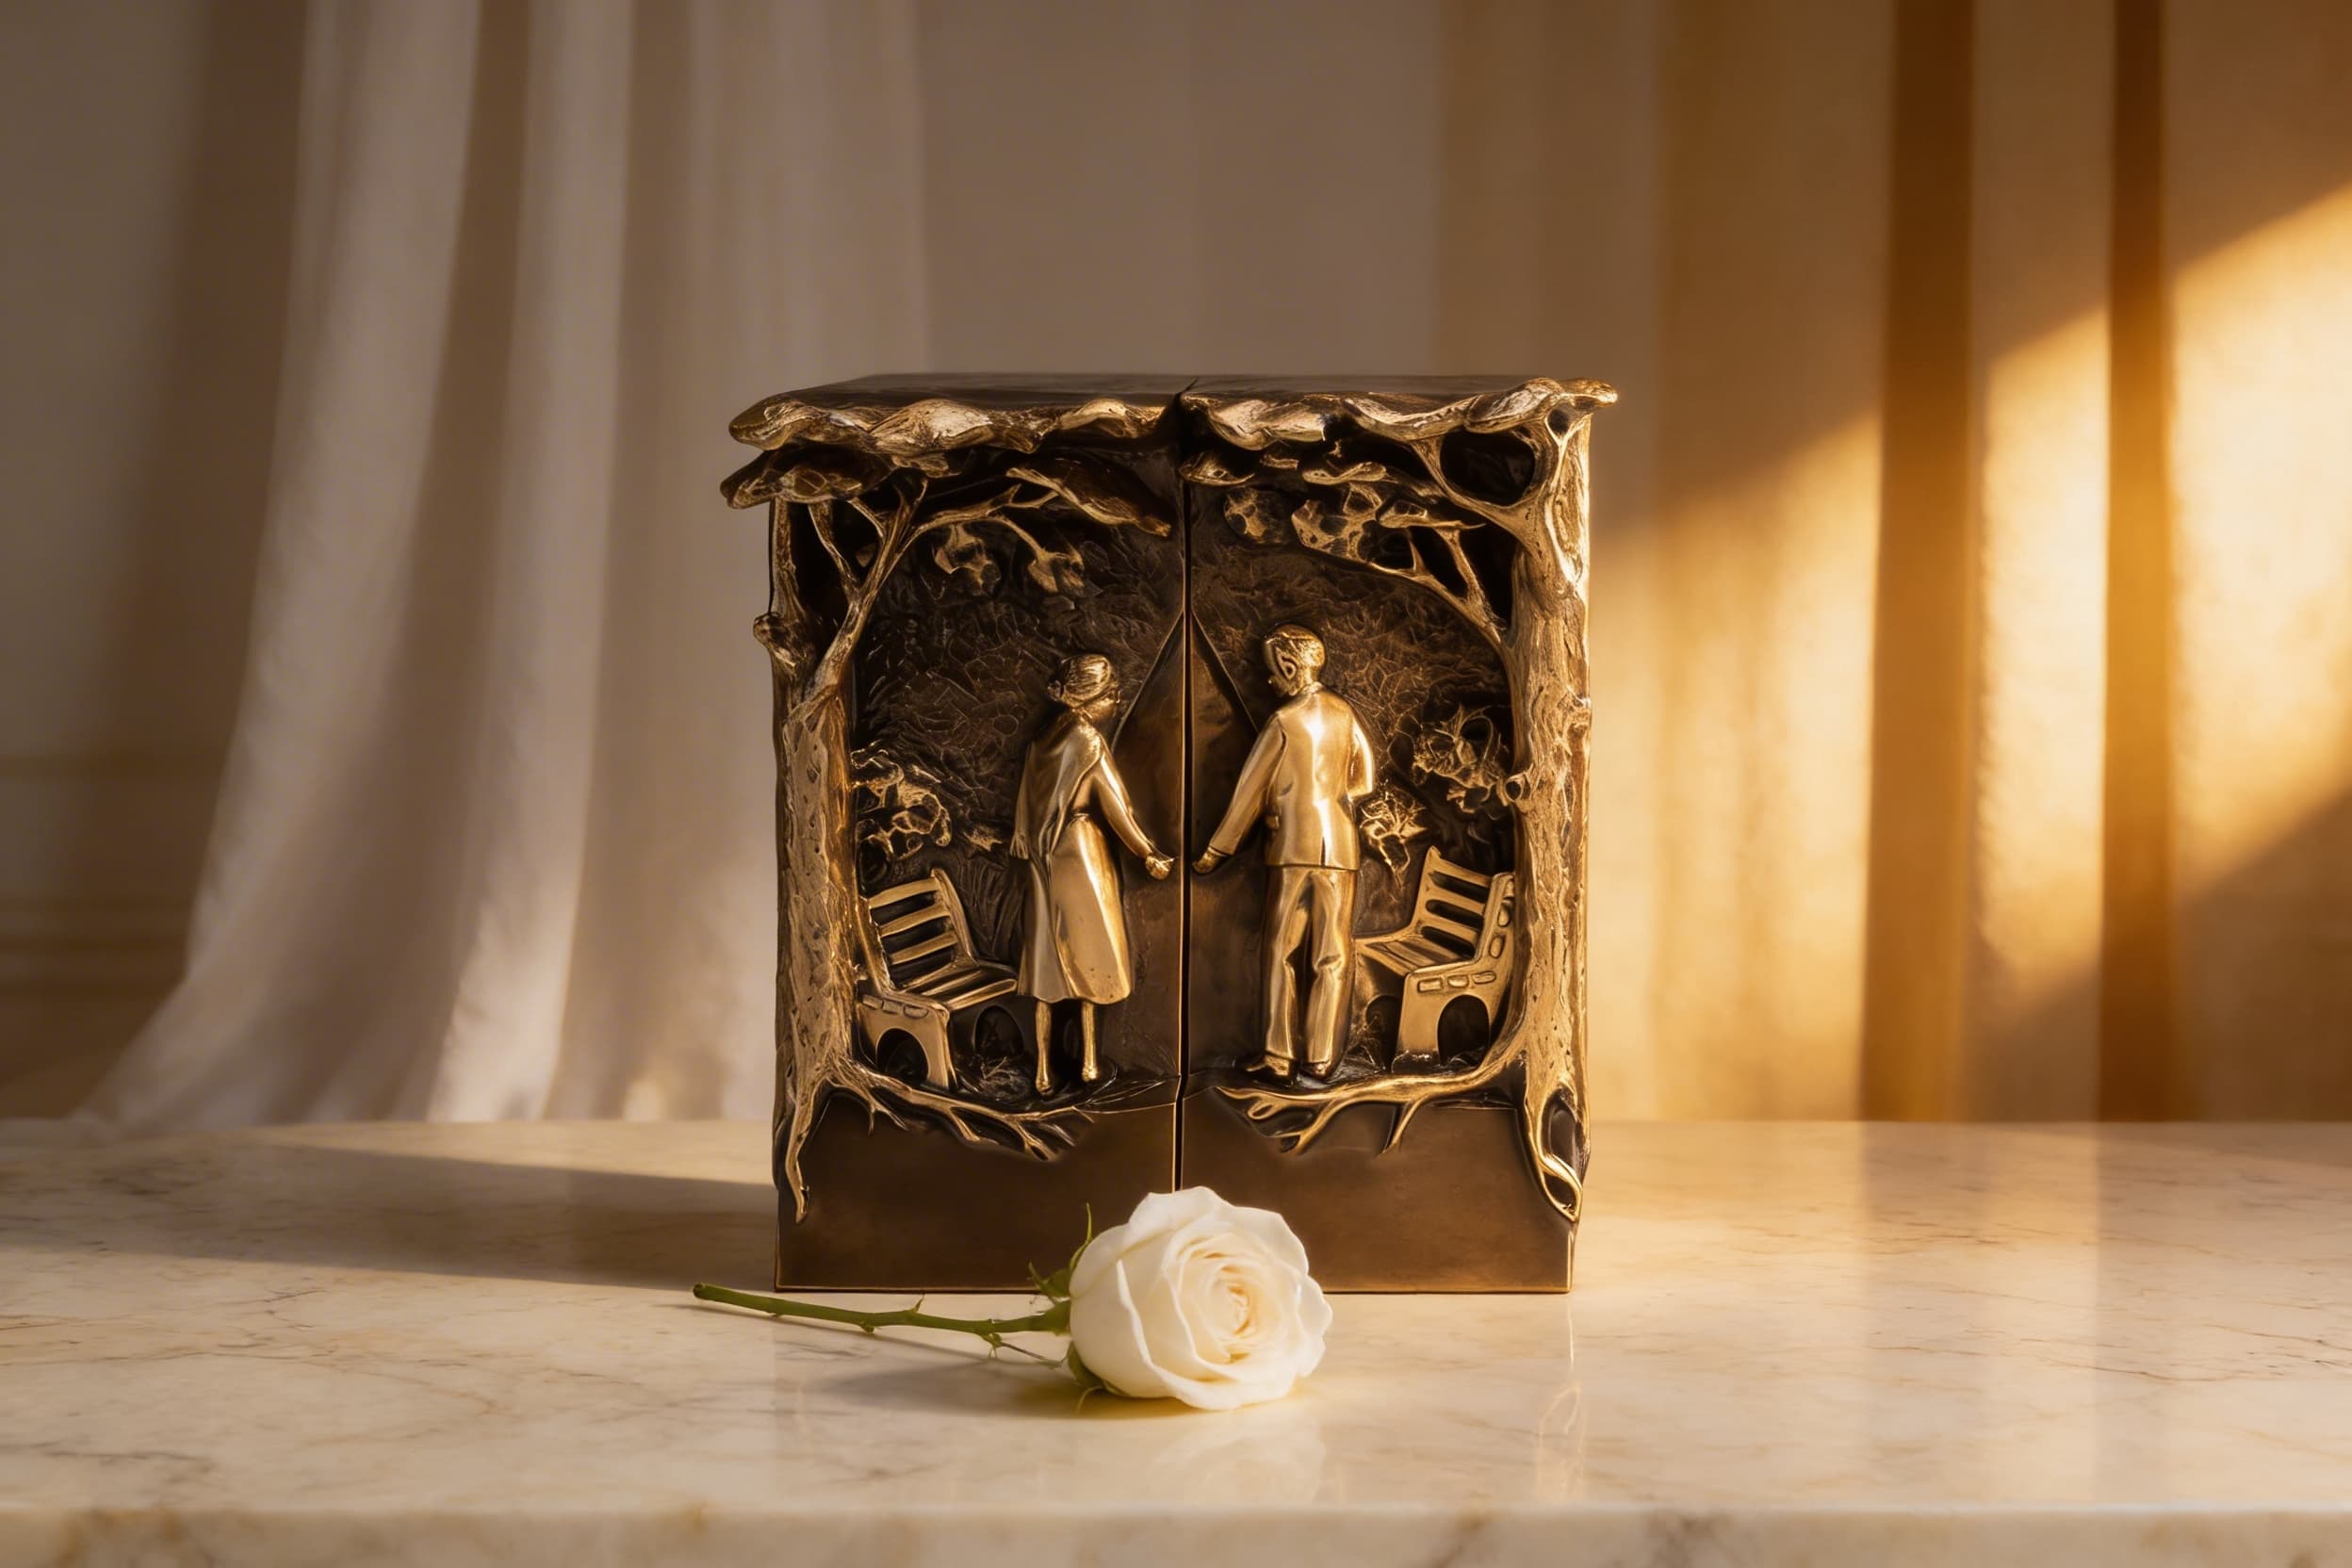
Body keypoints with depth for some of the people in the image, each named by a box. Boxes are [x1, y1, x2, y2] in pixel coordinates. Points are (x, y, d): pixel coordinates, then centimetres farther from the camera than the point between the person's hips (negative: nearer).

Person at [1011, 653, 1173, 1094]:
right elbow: (1115, 806, -12)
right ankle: (1088, 1061, 9)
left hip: (1044, 858, 6)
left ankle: (1044, 1070, 3)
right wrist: (1149, 855, -4)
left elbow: (1025, 799, 11)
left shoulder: (1044, 738, 6)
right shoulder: (1089, 741, -13)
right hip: (1081, 851, -6)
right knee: (1088, 951, 7)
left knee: (1048, 959, 5)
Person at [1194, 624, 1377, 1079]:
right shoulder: (1343, 712, 3)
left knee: (1280, 953, 4)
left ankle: (1279, 1055, 0)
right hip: (1339, 849, 3)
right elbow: (1363, 781, 6)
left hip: (1291, 848, -3)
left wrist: (1216, 851, 4)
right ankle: (1321, 1058, 2)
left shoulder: (1283, 721, -6)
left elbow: (1250, 791, -2)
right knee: (1332, 956, 5)